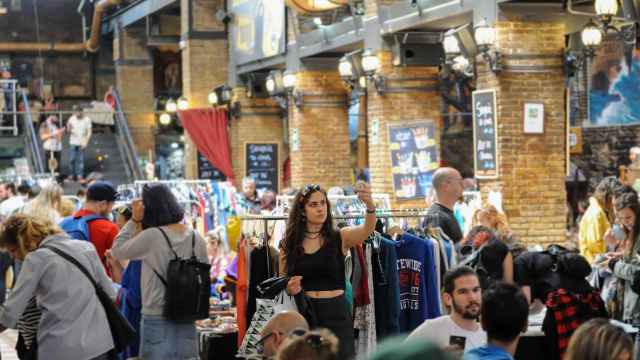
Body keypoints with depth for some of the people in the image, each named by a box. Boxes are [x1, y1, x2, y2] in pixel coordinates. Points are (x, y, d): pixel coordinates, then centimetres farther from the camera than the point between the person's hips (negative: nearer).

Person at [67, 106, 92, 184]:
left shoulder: (87, 120, -5)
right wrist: (69, 127, -20)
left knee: (81, 160, -1)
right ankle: (73, 174, 18)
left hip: (82, 143, -2)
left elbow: (89, 132, -3)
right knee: (72, 159, 3)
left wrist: (86, 142, -12)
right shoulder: (72, 119, -1)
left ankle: (80, 176, 5)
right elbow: (69, 131, 4)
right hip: (73, 142, 2)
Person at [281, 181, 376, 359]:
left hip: (336, 314, -1)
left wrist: (370, 205, -40)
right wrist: (289, 289, -9)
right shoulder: (289, 244, 6)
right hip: (303, 314, 1)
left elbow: (368, 228, -20)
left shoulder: (340, 238, 1)